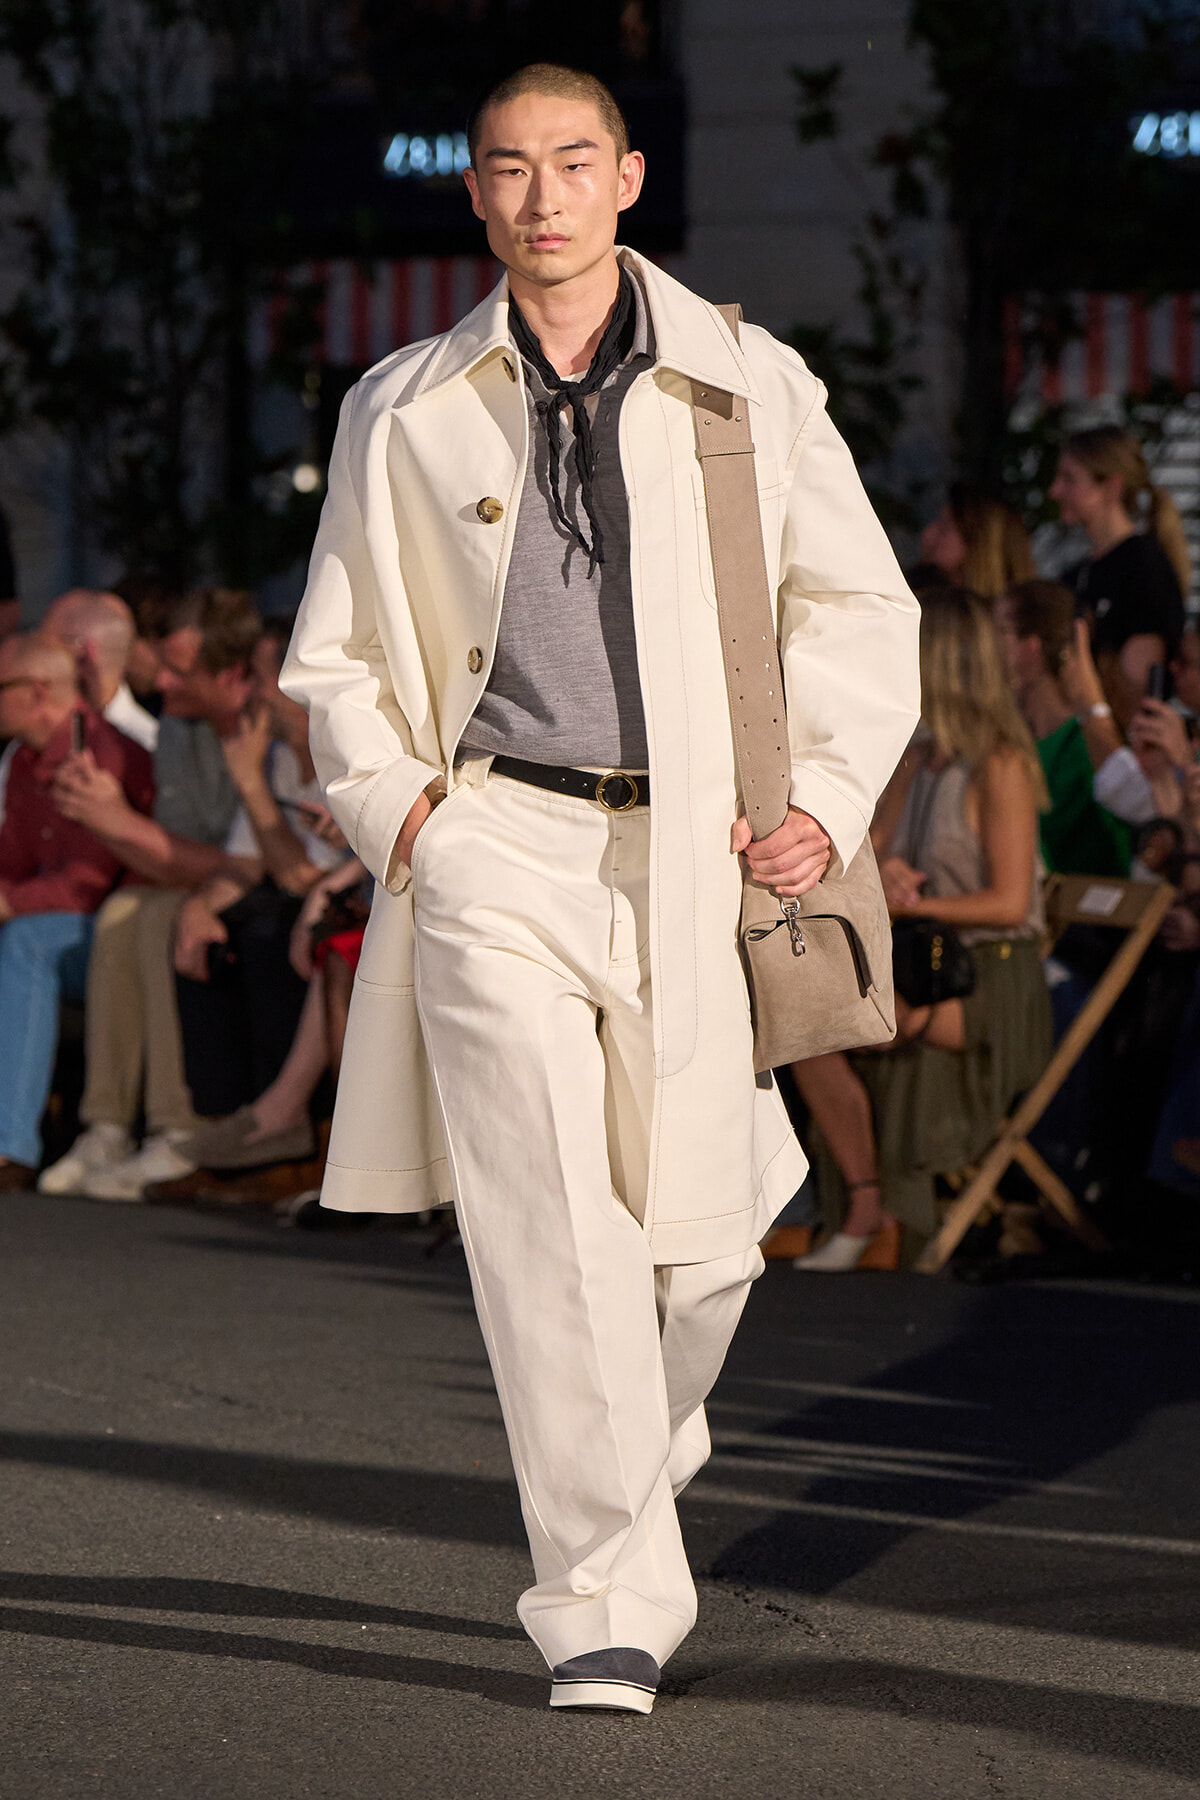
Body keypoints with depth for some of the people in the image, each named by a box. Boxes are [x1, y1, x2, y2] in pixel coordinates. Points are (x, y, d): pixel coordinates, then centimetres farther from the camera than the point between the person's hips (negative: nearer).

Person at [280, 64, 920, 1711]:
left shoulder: (750, 389, 5)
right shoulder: (405, 413, 8)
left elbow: (864, 611, 12)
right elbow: (335, 654, 16)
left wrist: (829, 801, -1)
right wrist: (396, 810, 0)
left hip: (697, 859, 1)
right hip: (496, 850, -1)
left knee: (701, 1238, 5)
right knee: (549, 1225, -13)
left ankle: (647, 1449, 38)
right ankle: (609, 1602, -10)